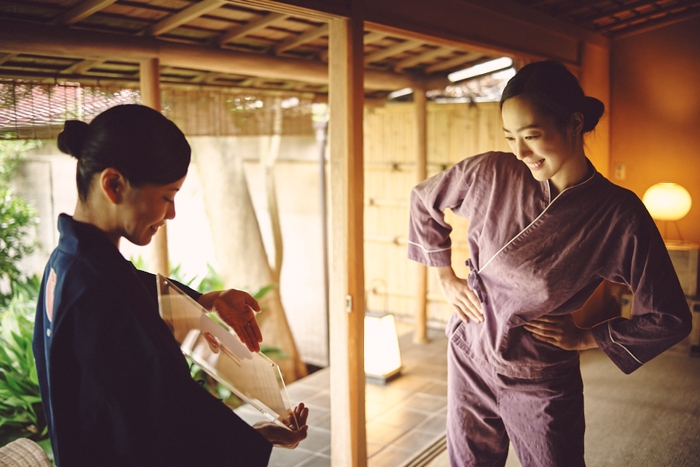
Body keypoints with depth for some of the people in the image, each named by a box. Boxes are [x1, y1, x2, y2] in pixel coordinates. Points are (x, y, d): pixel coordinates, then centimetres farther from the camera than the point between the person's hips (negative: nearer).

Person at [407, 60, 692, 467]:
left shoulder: (620, 216, -18)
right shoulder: (489, 174, -13)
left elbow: (670, 319, -8)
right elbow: (424, 201, 7)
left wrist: (586, 337, -7)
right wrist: (445, 275, 6)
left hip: (542, 383, -2)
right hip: (470, 360, 3)